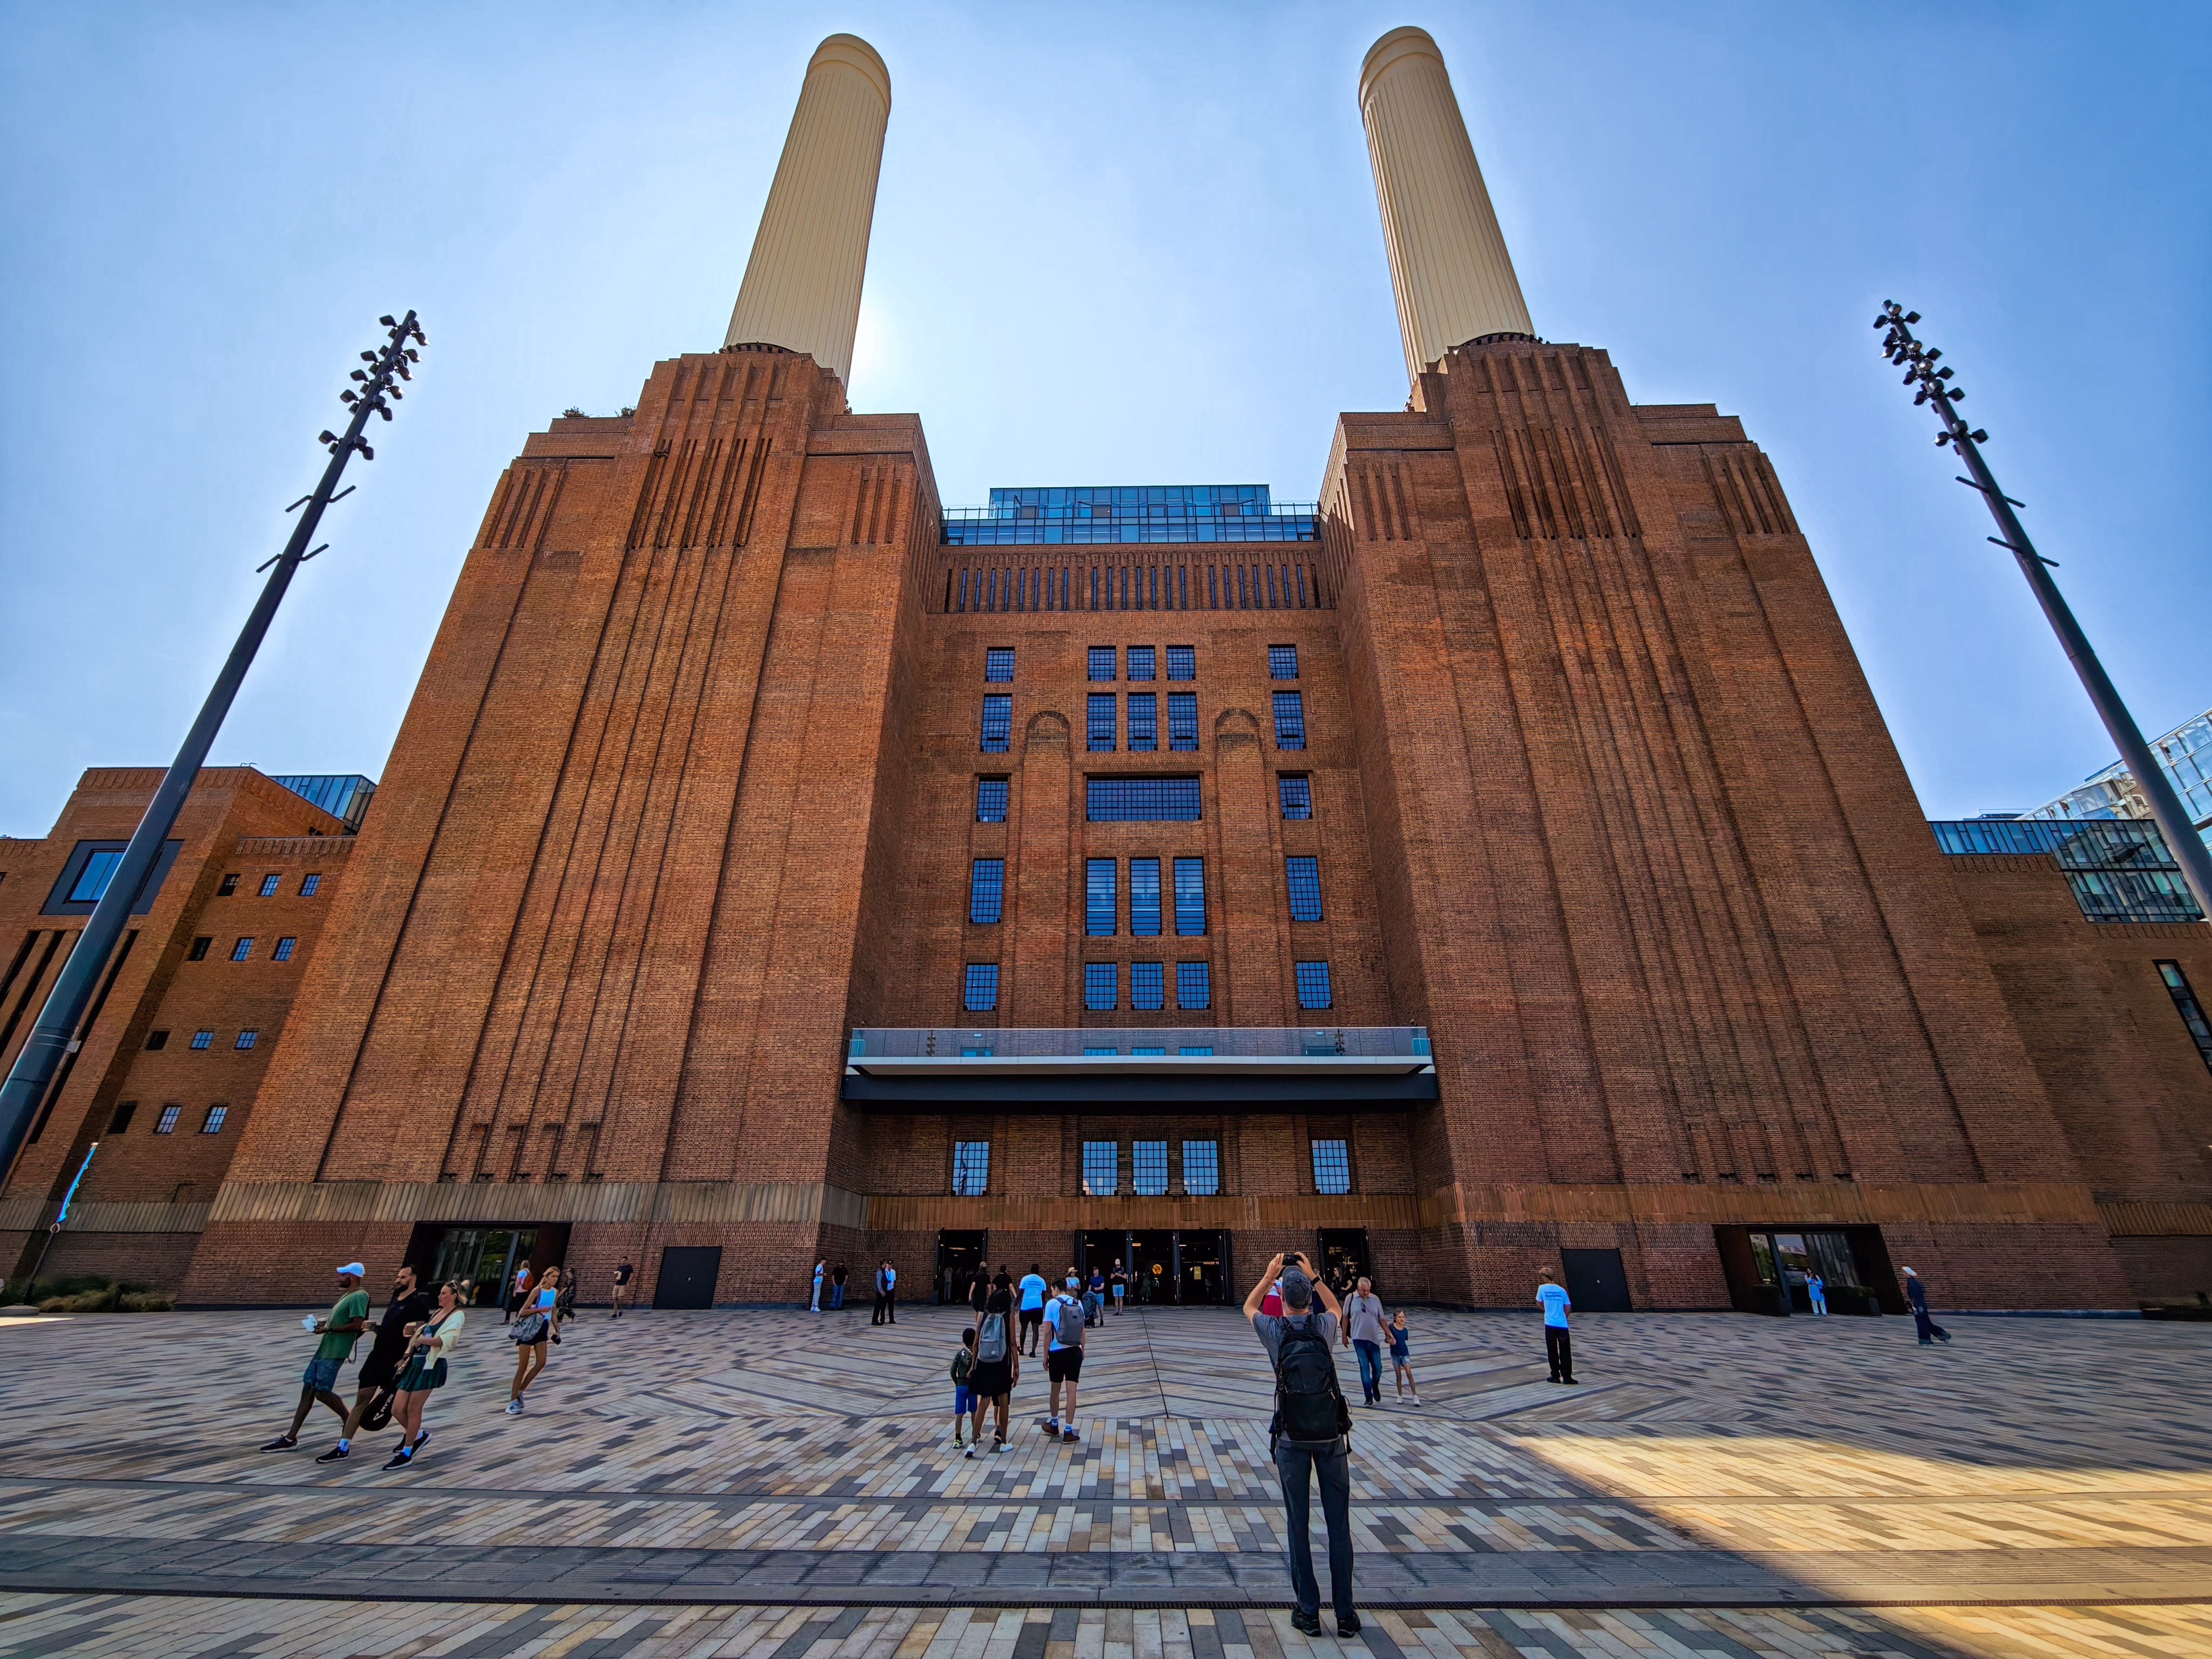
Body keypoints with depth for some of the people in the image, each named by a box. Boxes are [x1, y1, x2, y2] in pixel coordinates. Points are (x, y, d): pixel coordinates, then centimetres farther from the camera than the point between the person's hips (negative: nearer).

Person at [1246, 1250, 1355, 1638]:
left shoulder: (1275, 1331, -9)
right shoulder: (1325, 1326, -6)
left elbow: (1248, 1308, 15)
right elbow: (1335, 1308, 20)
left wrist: (1269, 1276, 18)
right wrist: (1313, 1276, 21)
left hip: (1292, 1438, -1)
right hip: (1332, 1435, 2)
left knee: (1299, 1525, 9)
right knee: (1339, 1524, 11)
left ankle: (1309, 1613, 16)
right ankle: (1346, 1614, 19)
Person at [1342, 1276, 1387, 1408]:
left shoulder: (1375, 1299, -2)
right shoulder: (1351, 1298, -7)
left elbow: (1381, 1319, 4)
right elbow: (1345, 1318, 1)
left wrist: (1389, 1334, -5)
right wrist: (1344, 1336, 3)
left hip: (1374, 1338, 2)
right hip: (1359, 1338, -2)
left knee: (1378, 1367, 7)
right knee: (1364, 1367, -2)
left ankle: (1375, 1388, 35)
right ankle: (1368, 1397, 7)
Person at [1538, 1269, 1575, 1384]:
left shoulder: (1542, 1288, -3)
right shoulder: (1561, 1290, 2)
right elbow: (1568, 1307, 5)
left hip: (1550, 1324, -2)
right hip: (1563, 1324, 2)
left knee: (1552, 1351, 8)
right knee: (1565, 1352, 7)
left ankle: (1556, 1376, 11)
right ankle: (1567, 1377, 5)